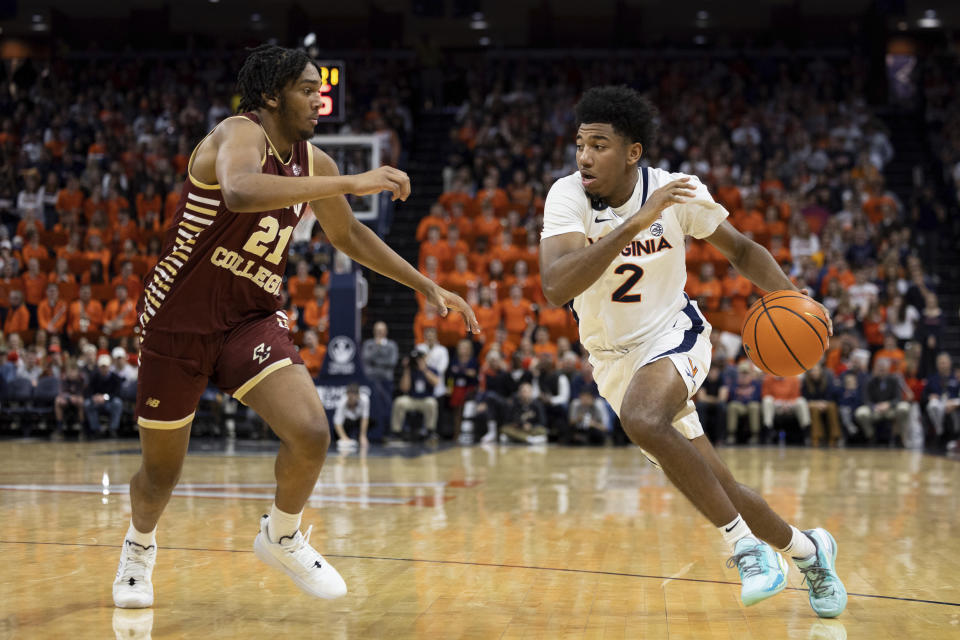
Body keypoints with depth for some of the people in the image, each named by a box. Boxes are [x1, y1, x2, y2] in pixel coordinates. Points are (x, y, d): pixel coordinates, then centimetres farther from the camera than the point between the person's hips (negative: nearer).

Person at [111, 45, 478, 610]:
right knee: (161, 472, 8)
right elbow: (240, 192, -44)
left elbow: (349, 235, 19)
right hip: (178, 321, -5)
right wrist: (353, 183, -45)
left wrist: (427, 287, 15)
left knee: (312, 433, -19)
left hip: (253, 320, 5)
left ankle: (282, 537, 10)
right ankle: (140, 543, 43)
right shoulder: (239, 135, -19)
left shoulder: (313, 163, 2)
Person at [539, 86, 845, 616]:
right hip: (615, 358, 2)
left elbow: (741, 249, 3)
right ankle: (806, 550, 32)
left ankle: (745, 545, -21)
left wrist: (790, 297, -16)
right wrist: (634, 224, -42)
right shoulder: (567, 196, -19)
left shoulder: (677, 192, -15)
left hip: (672, 334, -2)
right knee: (718, 491, 4)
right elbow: (555, 287, -35)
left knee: (642, 419, -36)